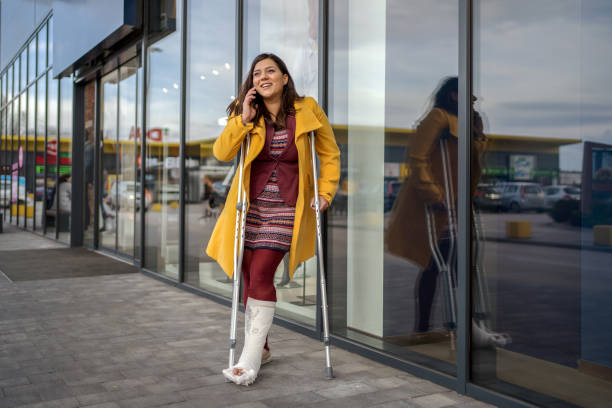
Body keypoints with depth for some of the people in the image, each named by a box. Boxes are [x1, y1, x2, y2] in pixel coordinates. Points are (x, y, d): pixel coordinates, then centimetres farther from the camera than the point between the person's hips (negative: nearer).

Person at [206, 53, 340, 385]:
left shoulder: (307, 110, 1)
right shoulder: (245, 114, 6)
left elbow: (330, 154, 9)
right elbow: (221, 153, -5)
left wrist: (325, 192, 0)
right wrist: (243, 120, -14)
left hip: (285, 208, -3)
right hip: (250, 206, 3)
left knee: (260, 276, -13)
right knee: (251, 278, 4)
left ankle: (251, 358, -7)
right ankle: (260, 346, 21)